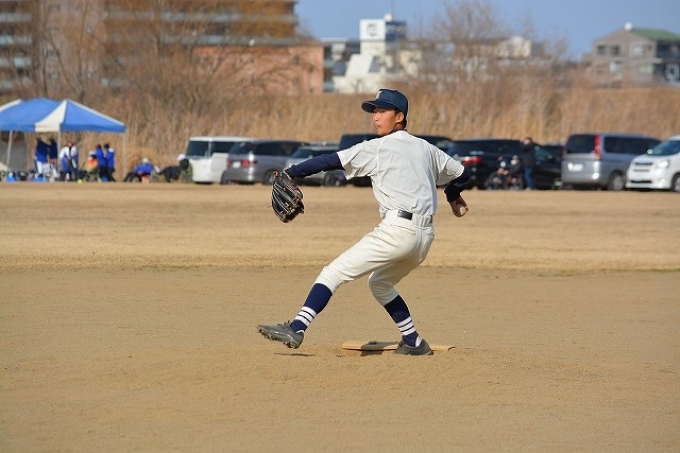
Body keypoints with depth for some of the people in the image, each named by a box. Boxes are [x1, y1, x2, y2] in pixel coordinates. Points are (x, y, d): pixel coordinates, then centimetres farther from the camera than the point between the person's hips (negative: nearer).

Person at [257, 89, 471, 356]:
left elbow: (331, 161, -5)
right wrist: (453, 194, 50)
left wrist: (291, 173, -5)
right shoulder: (426, 149, 19)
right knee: (380, 283, 29)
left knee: (334, 273, -8)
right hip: (425, 236, 8)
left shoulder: (377, 148, 1)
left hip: (397, 230, -8)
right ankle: (413, 343, 25)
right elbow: (461, 174, 29)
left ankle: (296, 329, -21)